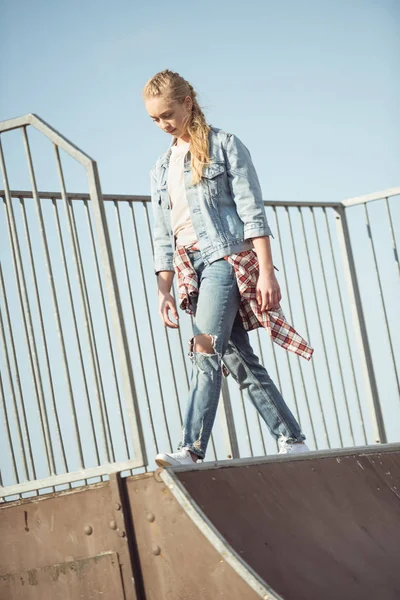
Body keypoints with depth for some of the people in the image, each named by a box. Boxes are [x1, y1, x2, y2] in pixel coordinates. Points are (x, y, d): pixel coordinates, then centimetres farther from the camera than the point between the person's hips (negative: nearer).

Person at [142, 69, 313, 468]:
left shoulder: (224, 146, 2)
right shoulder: (161, 170, 20)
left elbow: (252, 211, -5)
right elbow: (162, 238, 19)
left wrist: (266, 271, -13)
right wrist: (163, 292, 9)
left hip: (226, 258, -6)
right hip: (190, 268, 6)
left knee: (206, 353, -19)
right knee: (239, 360, 3)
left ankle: (191, 451, -26)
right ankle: (292, 442, 8)